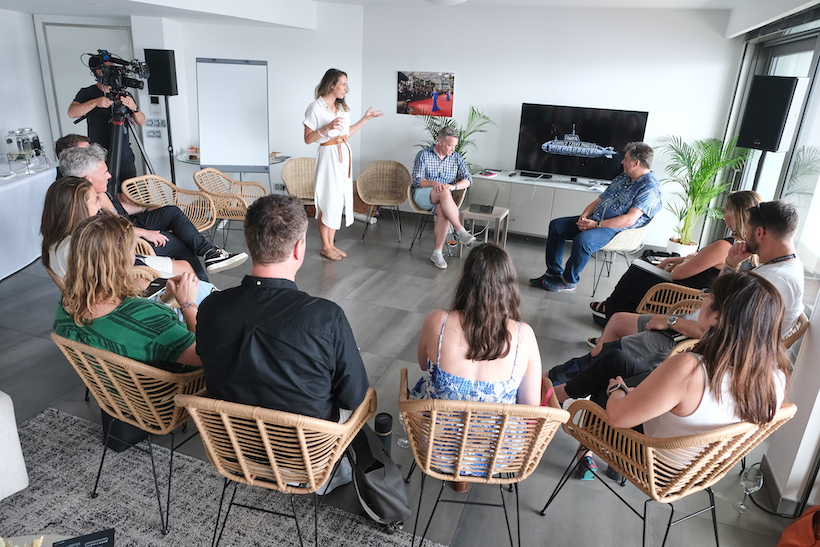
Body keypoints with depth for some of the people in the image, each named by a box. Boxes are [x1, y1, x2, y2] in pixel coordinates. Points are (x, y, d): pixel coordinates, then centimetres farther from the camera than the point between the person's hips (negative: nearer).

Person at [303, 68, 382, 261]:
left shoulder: (342, 107, 12)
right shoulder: (315, 107, -10)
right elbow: (308, 139, -10)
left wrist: (365, 118, 17)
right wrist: (327, 128, -23)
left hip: (344, 155, 7)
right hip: (328, 156, -7)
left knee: (339, 199, 9)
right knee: (328, 200, -3)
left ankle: (331, 243, 19)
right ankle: (325, 247, 9)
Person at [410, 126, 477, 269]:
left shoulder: (456, 158, 11)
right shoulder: (423, 155, 3)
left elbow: (468, 180, 3)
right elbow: (417, 180, -4)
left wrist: (453, 186, -18)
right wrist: (434, 183, -24)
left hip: (443, 199, 2)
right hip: (422, 195, -2)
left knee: (443, 211, -37)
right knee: (444, 192, -37)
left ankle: (438, 252, -33)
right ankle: (461, 231, -36)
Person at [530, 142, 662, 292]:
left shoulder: (650, 187, -10)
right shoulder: (622, 178, 19)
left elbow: (629, 220, -21)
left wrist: (597, 225, -21)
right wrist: (584, 216, -2)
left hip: (617, 229, -9)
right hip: (594, 220, 9)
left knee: (583, 240, -36)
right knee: (556, 225, -1)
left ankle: (568, 281, -14)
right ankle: (553, 272, 3)